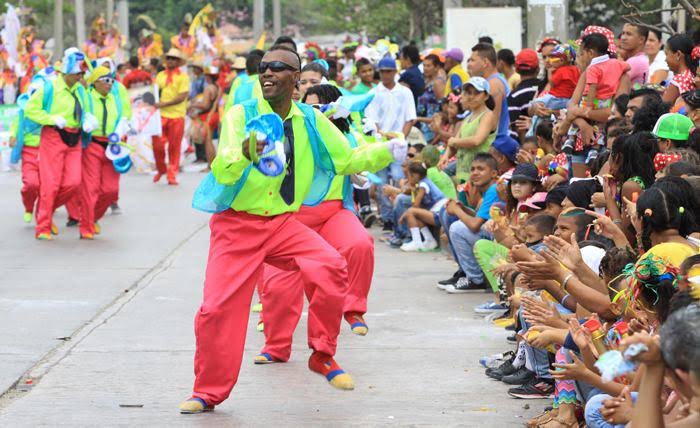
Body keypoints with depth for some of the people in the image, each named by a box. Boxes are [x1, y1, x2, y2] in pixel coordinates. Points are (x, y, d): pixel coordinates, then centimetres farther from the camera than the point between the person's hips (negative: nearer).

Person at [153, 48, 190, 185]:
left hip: (177, 116, -3)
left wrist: (164, 104, -17)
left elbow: (182, 97, -9)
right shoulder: (160, 75, 12)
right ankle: (161, 170, 20)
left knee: (174, 147, 2)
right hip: (161, 115, 3)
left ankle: (172, 175, 10)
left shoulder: (183, 77, -1)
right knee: (157, 145, -3)